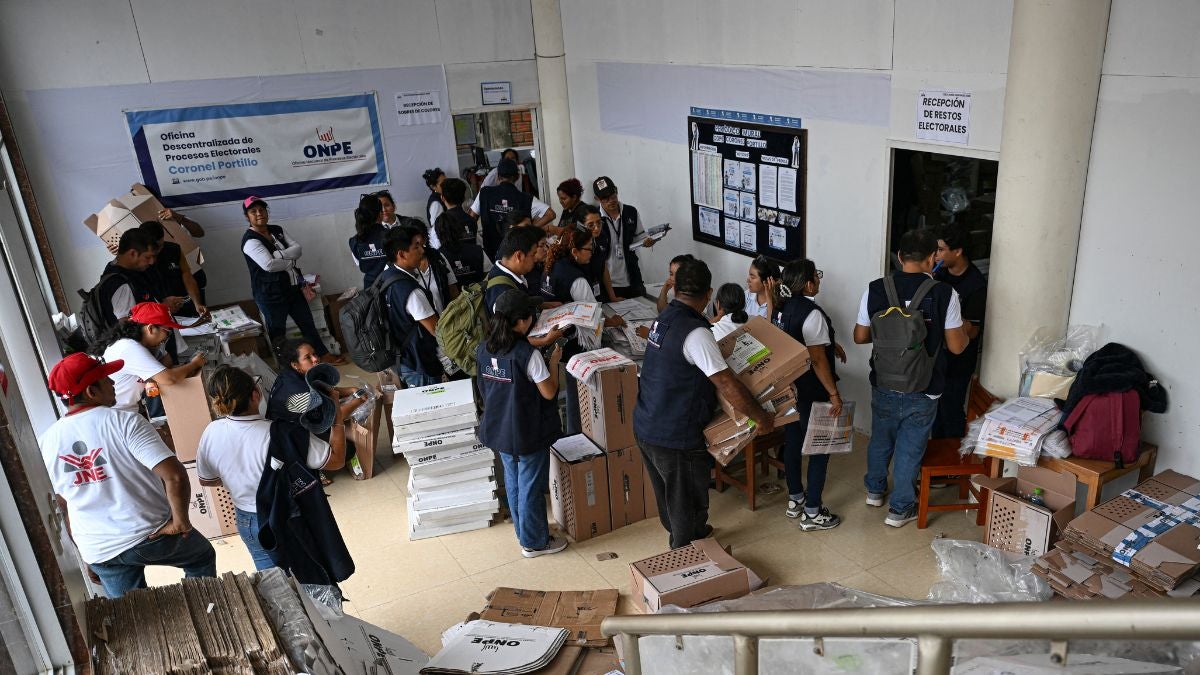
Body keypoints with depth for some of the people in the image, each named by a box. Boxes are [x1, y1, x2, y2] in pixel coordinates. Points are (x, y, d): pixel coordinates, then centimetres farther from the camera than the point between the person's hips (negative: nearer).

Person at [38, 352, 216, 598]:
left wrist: (87, 556, 20)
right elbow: (175, 475, -28)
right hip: (152, 536, -4)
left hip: (100, 552, 5)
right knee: (202, 558, 26)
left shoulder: (44, 444, 0)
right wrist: (180, 520, -13)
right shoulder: (125, 422, -18)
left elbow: (63, 510, 9)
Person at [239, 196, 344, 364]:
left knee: (307, 323, 18)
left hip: (293, 288, 7)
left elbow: (298, 249, -4)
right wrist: (291, 260, -11)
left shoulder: (277, 230, 8)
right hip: (271, 295, -7)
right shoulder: (250, 240, -15)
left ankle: (325, 355, 30)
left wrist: (277, 255, -20)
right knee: (277, 333, 3)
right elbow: (269, 265, -27)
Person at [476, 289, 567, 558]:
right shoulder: (528, 354, -24)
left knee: (513, 483, 22)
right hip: (528, 434, -7)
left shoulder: (484, 349, -3)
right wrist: (553, 361, -4)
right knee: (531, 488, 9)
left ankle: (523, 532, 39)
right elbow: (549, 392, -17)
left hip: (498, 430, 7)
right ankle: (534, 543, 24)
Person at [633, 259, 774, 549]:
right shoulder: (695, 332, -25)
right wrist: (761, 417, -14)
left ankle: (682, 536, 49)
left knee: (669, 495, 28)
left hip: (645, 427, 9)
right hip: (676, 438, -9)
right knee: (688, 502, 12)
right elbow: (727, 385, -25)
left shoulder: (663, 318, 3)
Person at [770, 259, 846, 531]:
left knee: (793, 442, 18)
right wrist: (833, 393, -17)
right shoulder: (812, 314, -23)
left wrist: (830, 344, 21)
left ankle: (795, 500, 33)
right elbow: (818, 360, -24)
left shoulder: (783, 307, 4)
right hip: (811, 393, -8)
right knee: (819, 449, 3)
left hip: (788, 388, 9)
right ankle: (812, 513, 10)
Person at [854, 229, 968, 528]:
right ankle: (900, 509, 26)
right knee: (910, 449, 14)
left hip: (884, 386, 2)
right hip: (923, 390, -2)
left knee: (880, 439, 24)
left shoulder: (875, 290, -10)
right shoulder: (944, 293, -15)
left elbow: (860, 336, -1)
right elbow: (956, 346, -9)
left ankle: (875, 489, 44)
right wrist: (966, 331, 13)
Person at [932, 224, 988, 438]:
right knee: (935, 406, 21)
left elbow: (971, 331, -21)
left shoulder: (976, 284, -23)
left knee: (952, 412, 7)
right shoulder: (941, 272, -2)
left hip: (957, 362, -7)